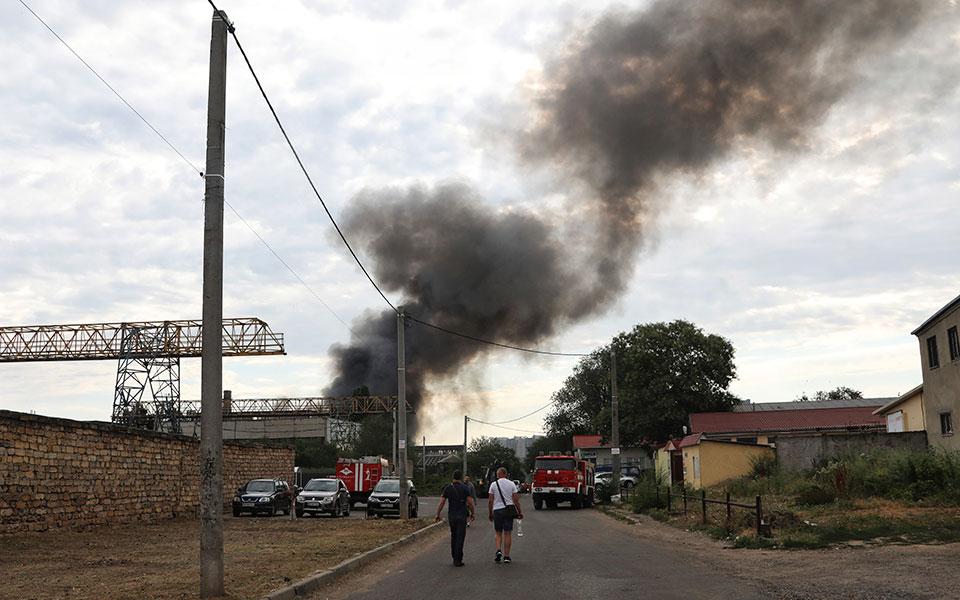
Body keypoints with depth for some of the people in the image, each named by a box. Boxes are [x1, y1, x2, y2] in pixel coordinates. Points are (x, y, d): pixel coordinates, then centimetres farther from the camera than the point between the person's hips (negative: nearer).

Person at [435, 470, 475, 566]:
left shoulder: (448, 488, 1)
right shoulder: (465, 488, -5)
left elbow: (442, 502, -3)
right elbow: (470, 502, -8)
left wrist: (437, 515, 5)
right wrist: (472, 514, 6)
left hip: (451, 515, 3)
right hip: (462, 515, -3)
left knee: (453, 536, 18)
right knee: (460, 537, -3)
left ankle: (455, 557, 19)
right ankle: (458, 560, -8)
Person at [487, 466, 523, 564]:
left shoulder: (493, 484, -1)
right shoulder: (511, 484, 1)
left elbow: (490, 501, -1)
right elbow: (516, 500, -1)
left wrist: (490, 513, 9)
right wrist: (520, 512, 6)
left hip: (497, 510, 0)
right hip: (509, 510, 1)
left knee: (498, 533, 13)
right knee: (507, 533, 4)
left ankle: (498, 550, -9)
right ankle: (506, 556, 4)